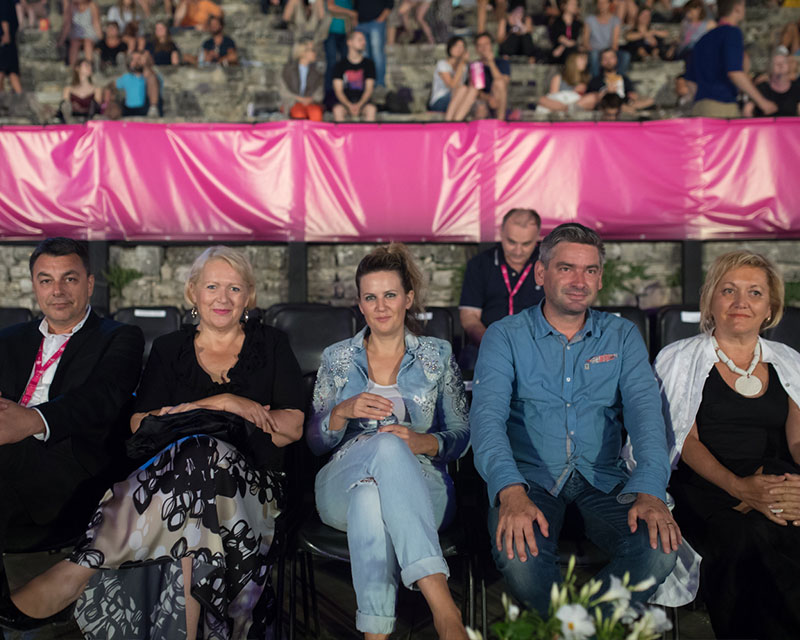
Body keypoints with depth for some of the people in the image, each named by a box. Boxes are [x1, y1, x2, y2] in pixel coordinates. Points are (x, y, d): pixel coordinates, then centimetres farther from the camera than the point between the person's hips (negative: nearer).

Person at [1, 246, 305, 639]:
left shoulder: (272, 346, 14)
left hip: (250, 479, -1)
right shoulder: (169, 349, 19)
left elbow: (292, 427, 3)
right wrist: (222, 404, -7)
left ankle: (79, 570, -35)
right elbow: (140, 423, 5)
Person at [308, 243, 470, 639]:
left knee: (371, 498, -40)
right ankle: (443, 606, -49)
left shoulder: (437, 356, 14)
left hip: (420, 488, 0)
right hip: (343, 486, 1)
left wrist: (423, 442, -14)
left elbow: (461, 435, 10)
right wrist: (343, 412, -11)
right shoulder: (337, 358, 16)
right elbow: (315, 442, 12)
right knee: (386, 446, -39)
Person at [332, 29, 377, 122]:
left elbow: (369, 89, 3)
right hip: (344, 102, -1)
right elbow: (338, 91, 0)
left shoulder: (369, 64, 10)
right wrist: (349, 106, -19)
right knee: (338, 110, -34)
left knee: (371, 109, -33)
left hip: (363, 101, 1)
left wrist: (359, 105, -15)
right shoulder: (340, 65, 6)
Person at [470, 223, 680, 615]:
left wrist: (650, 490, -23)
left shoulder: (623, 337, 10)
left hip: (602, 479, 2)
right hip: (530, 477, -2)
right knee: (518, 554, -32)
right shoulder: (504, 337, 2)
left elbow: (644, 409, -4)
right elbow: (488, 414, -12)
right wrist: (511, 490, -32)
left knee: (661, 549, -25)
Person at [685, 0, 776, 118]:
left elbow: (691, 81, 22)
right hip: (722, 106, -8)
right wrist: (761, 101, -9)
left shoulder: (703, 39, 21)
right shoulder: (732, 32, -3)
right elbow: (735, 72, -14)